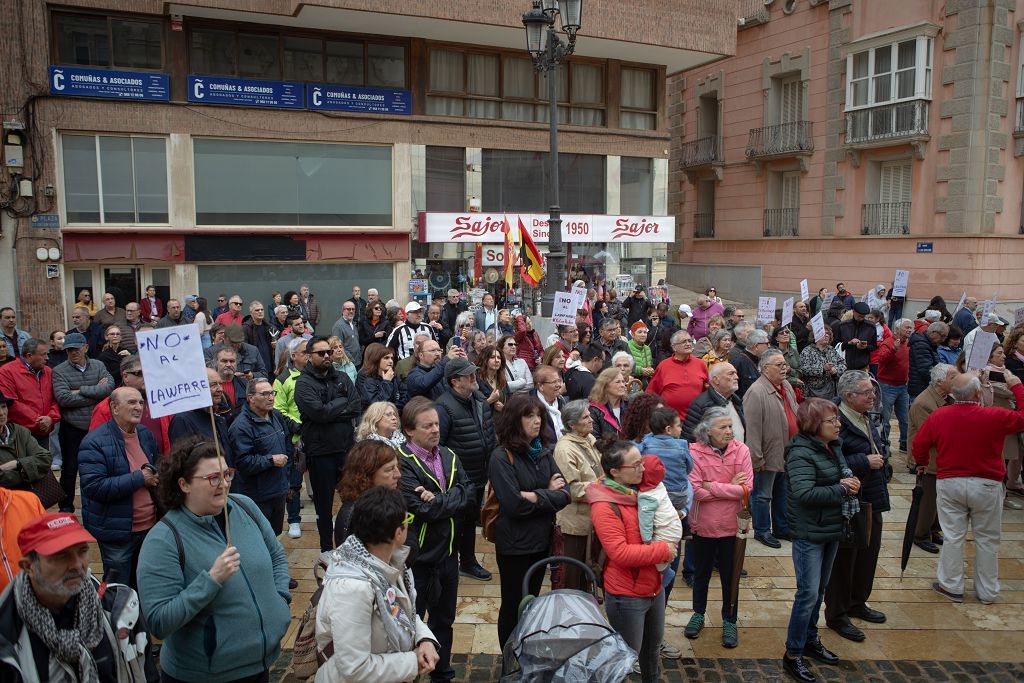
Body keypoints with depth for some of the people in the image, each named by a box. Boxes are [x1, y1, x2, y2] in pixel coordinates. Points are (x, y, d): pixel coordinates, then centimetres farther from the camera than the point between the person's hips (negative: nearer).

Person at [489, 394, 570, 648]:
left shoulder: (543, 451, 3)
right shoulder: (502, 457, -16)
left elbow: (564, 494, -4)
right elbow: (514, 504, -23)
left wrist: (536, 496, -19)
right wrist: (549, 493, -13)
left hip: (542, 540, 6)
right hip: (515, 544, -6)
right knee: (513, 606, 10)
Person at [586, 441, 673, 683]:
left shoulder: (639, 492, 1)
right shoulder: (604, 506, -24)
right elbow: (620, 552, -29)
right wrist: (663, 551, -23)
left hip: (654, 586, 8)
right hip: (626, 596, -8)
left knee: (653, 643, 27)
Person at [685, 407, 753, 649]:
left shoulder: (740, 450, -9)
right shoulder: (695, 452, -13)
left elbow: (746, 488, -15)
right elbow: (695, 491, -20)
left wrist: (712, 486, -17)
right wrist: (729, 487, -17)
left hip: (731, 525, 1)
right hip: (703, 525, 0)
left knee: (730, 575, 14)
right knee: (701, 573, 18)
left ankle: (729, 622, 32)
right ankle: (698, 615, 38)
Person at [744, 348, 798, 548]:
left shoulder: (787, 387, 6)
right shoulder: (756, 393, -22)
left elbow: (795, 416, 18)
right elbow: (752, 429, -23)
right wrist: (757, 458, -21)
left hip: (787, 454, 8)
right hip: (769, 455, -8)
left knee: (782, 493, 21)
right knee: (763, 494, 8)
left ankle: (782, 528, 36)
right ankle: (762, 531, 23)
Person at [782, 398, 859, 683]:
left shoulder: (834, 447, 5)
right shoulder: (801, 454, -21)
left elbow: (842, 477, 19)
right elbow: (804, 493, -31)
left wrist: (850, 483, -5)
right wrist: (841, 490, -22)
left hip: (832, 530, 8)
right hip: (809, 533, -8)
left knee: (819, 589, 19)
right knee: (808, 593, -5)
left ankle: (810, 639, 36)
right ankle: (792, 655, 7)